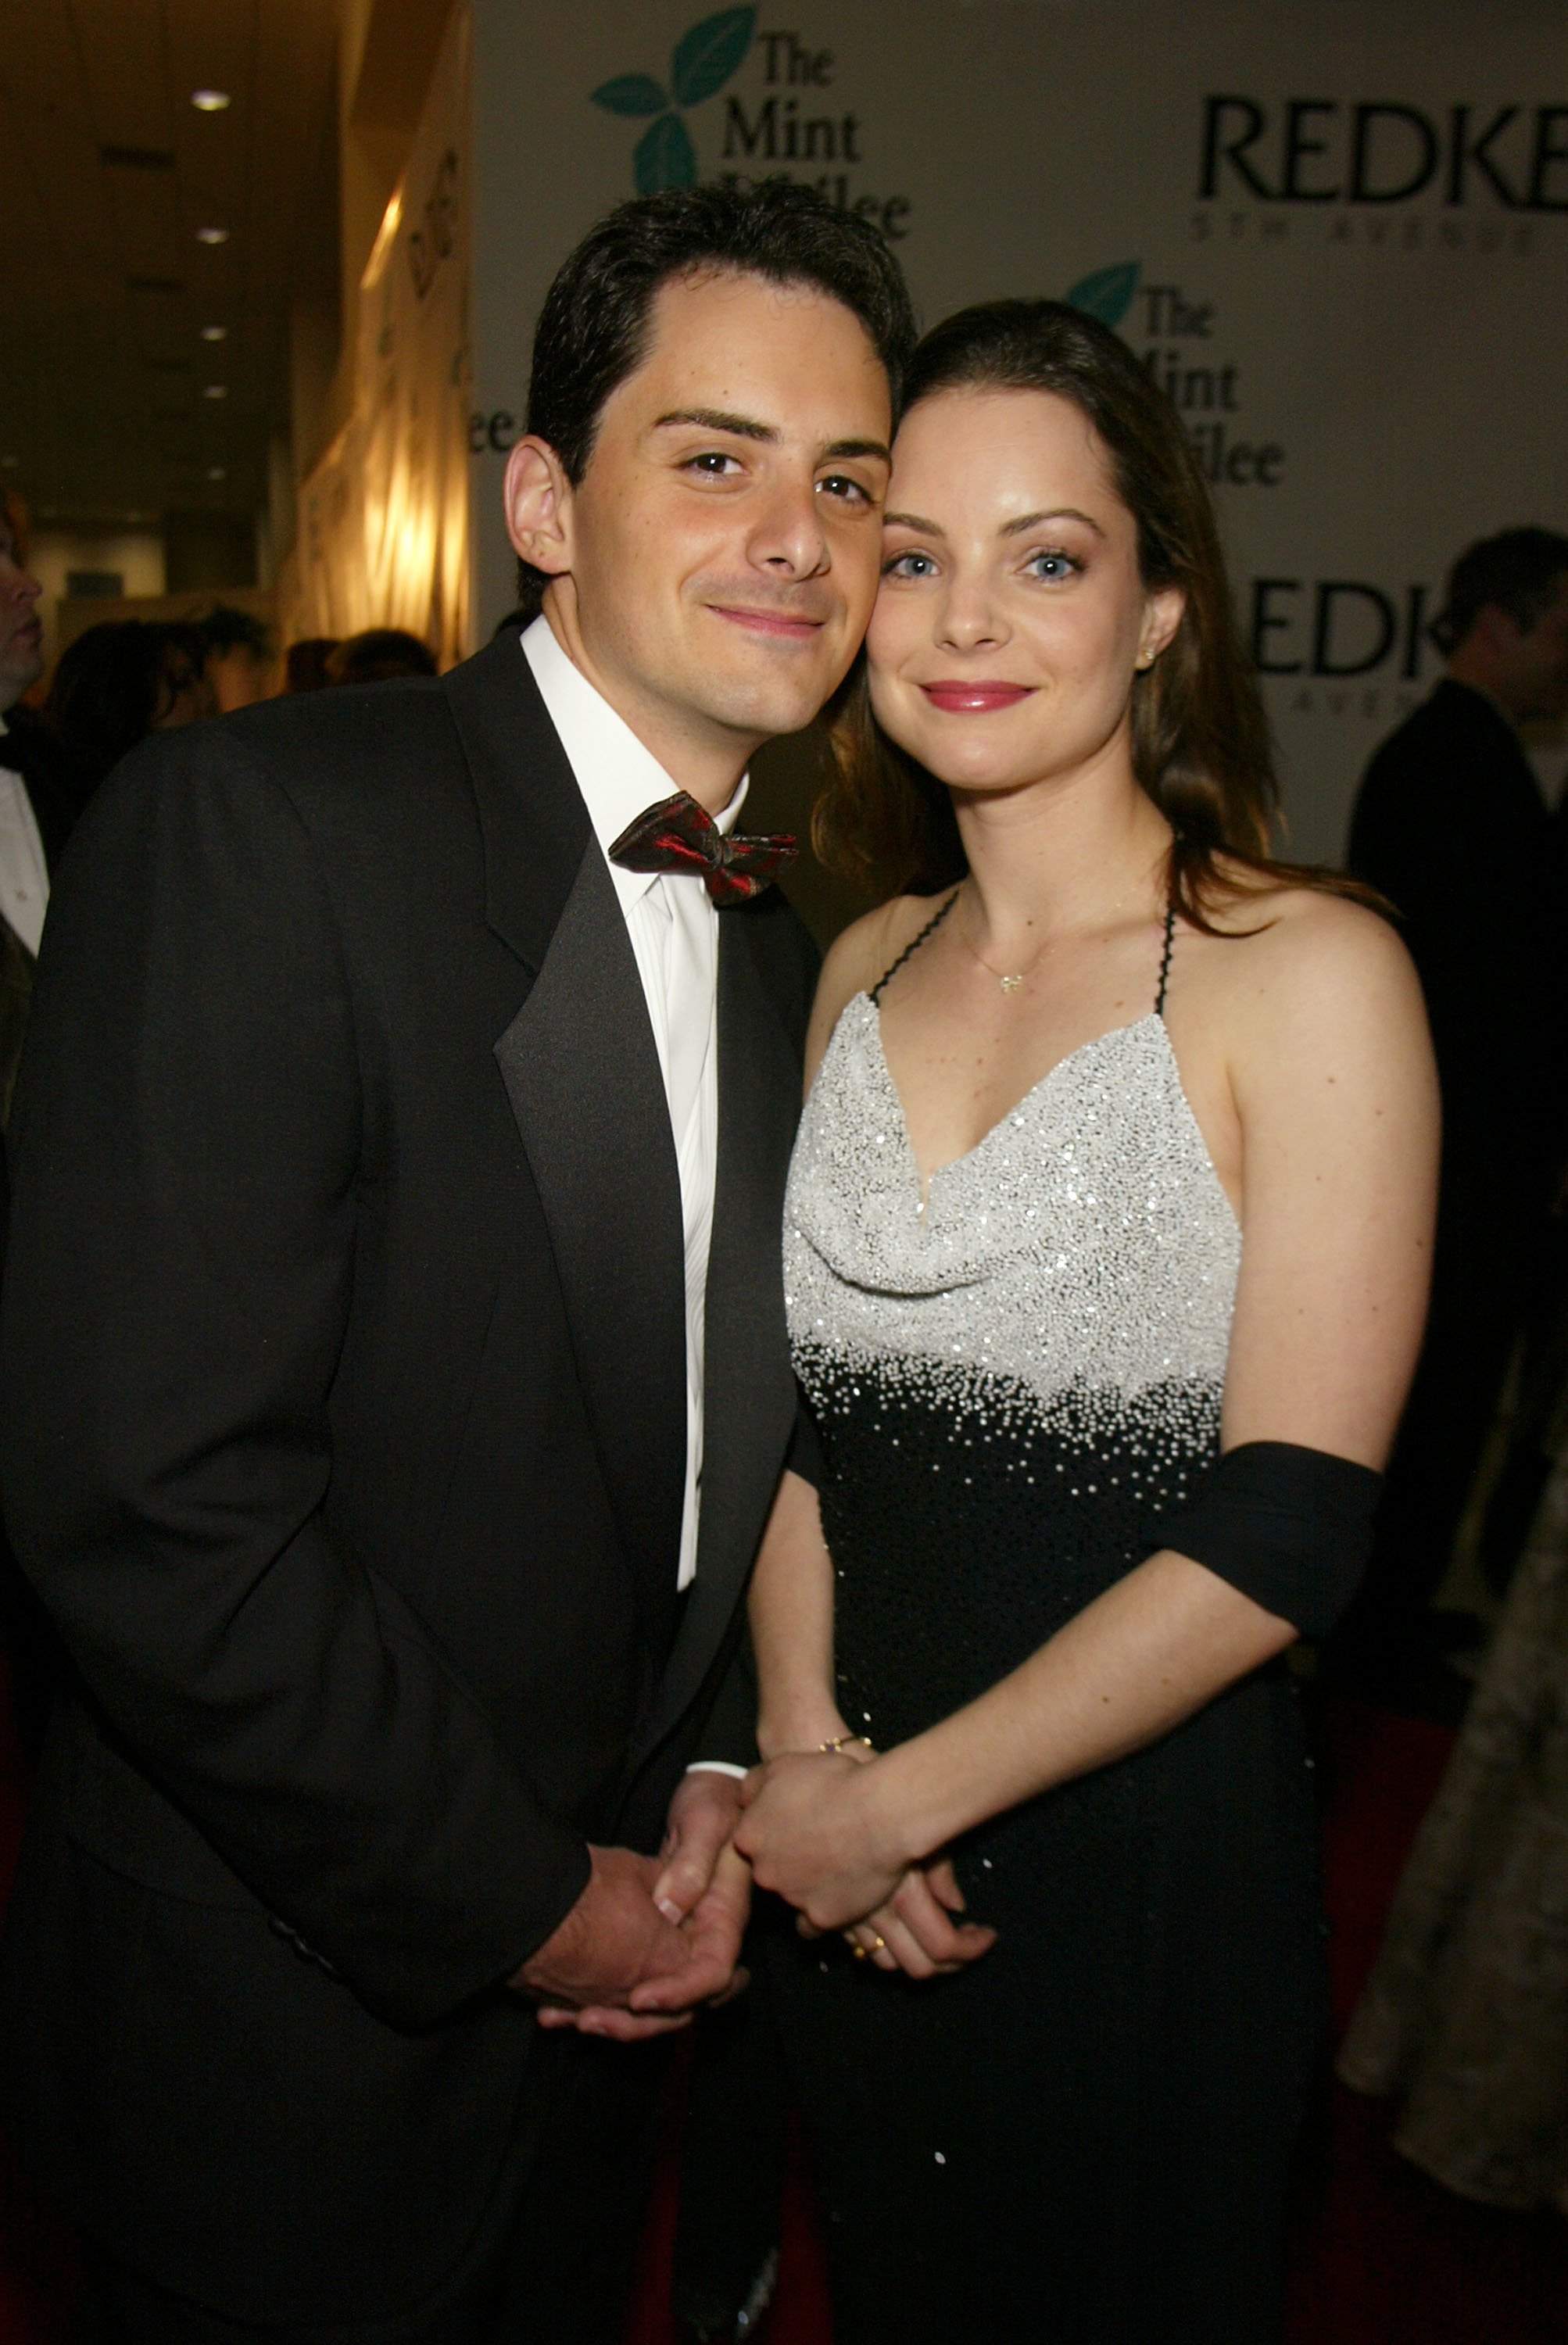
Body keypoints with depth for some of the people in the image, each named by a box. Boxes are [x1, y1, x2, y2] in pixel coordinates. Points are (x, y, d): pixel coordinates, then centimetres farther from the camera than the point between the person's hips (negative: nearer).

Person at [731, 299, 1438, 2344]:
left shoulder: (1308, 976, -16)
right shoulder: (865, 966, 3)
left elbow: (1285, 1531, -19)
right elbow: (797, 1403, 6)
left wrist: (892, 1803, -14)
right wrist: (801, 1749, -9)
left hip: (1148, 1859, -4)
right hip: (849, 1874, 5)